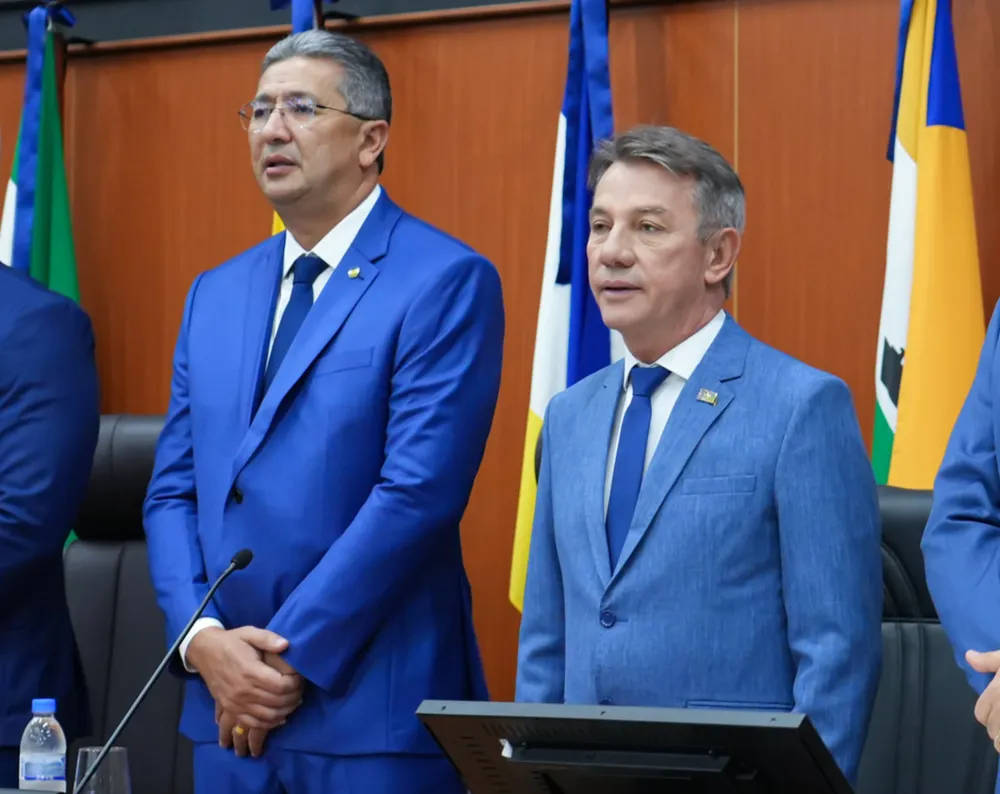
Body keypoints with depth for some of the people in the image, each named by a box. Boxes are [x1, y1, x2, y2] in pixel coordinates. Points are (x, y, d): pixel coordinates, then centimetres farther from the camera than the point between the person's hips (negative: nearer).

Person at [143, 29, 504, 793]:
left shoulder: (448, 282, -7)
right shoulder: (215, 294, 14)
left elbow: (419, 491, -15)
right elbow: (173, 490, 12)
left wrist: (291, 656, -14)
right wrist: (204, 640, -5)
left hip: (372, 710, -6)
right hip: (228, 707, 6)